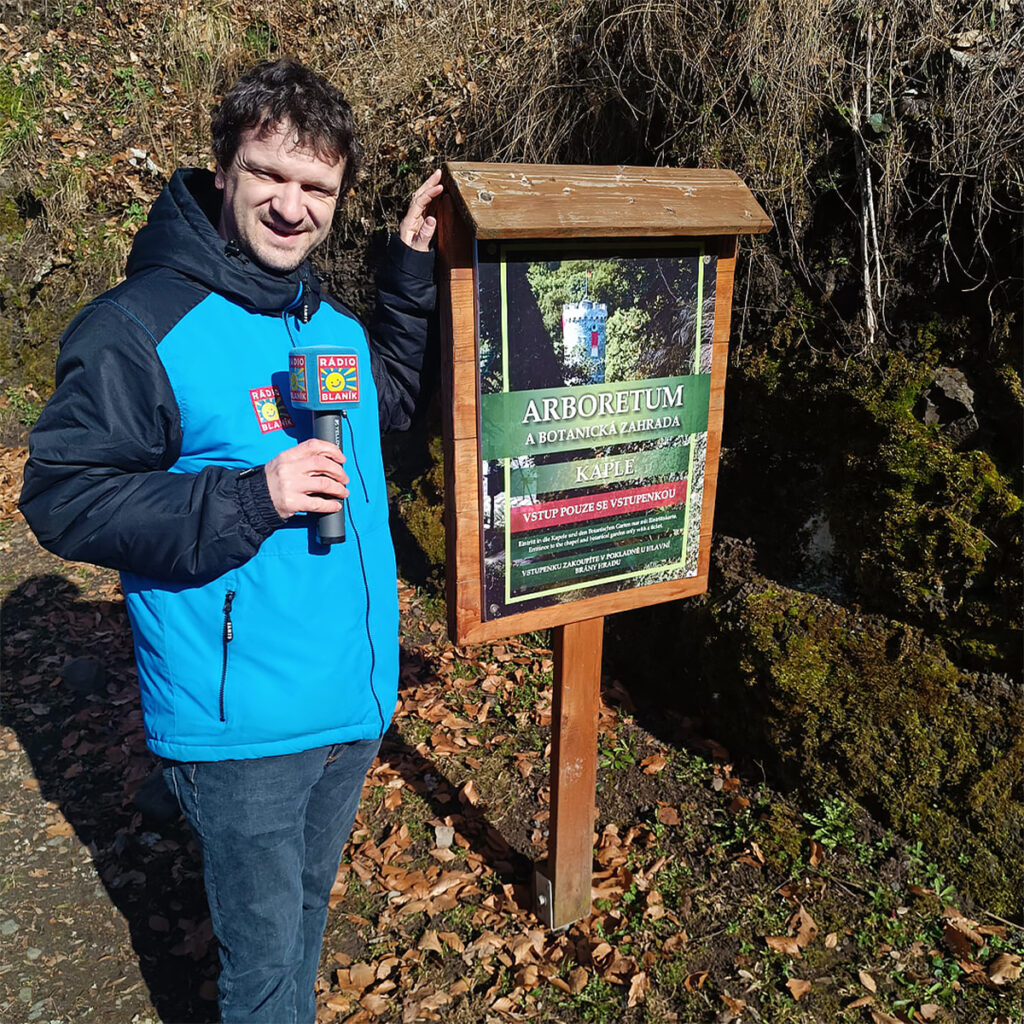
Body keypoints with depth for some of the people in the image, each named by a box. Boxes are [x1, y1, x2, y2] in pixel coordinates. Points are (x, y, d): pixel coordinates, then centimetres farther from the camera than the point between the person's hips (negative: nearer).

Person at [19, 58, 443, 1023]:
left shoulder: (335, 325, 5)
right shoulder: (138, 328, -16)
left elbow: (391, 401, 24)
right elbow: (61, 498, -16)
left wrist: (410, 265, 15)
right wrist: (250, 498, -26)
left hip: (354, 704, 7)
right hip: (239, 726, -6)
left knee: (306, 908, 29)